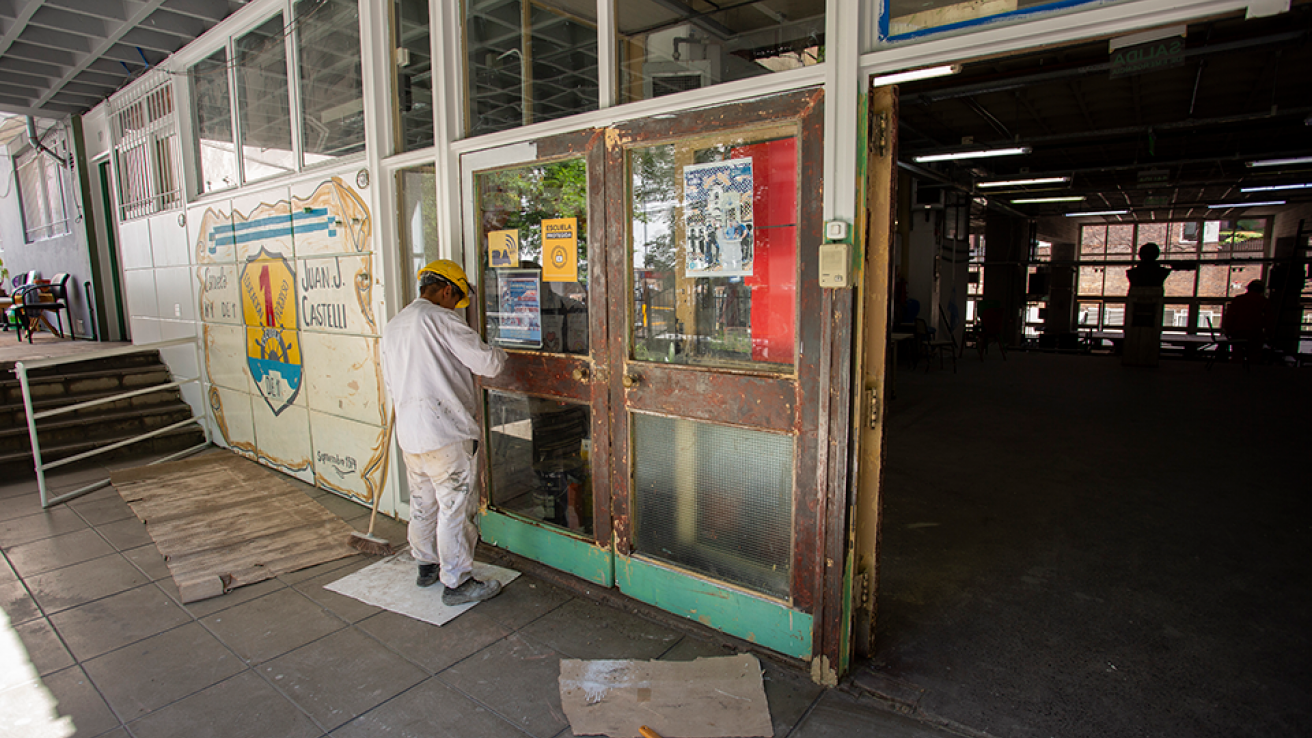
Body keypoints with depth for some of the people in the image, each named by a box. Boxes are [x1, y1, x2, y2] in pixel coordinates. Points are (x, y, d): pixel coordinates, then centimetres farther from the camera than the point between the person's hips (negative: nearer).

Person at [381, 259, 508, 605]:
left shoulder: (393, 325, 14)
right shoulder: (440, 319, -12)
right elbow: (486, 363, -14)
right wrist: (498, 353, 7)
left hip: (408, 431, 9)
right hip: (443, 432, -9)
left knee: (423, 501, 20)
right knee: (455, 504, 0)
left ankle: (427, 566, 35)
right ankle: (456, 582, 8)